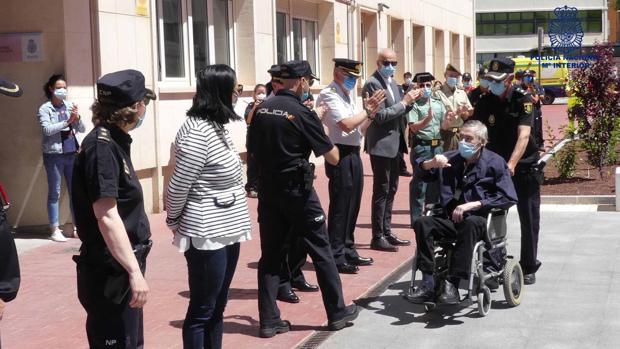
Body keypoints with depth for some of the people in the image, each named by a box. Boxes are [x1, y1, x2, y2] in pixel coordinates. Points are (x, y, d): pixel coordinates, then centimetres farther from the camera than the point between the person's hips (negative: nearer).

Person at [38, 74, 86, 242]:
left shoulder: (70, 106, 9)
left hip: (72, 153, 4)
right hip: (54, 155, -4)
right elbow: (47, 130, -15)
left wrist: (77, 118, -11)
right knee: (54, 193, 1)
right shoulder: (45, 109, -3)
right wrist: (67, 121, -21)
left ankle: (77, 227, 17)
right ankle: (54, 230, 6)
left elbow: (82, 129, 8)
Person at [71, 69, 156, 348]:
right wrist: (135, 271, -28)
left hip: (122, 271, 10)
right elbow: (107, 217, -26)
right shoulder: (102, 147, -19)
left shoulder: (114, 141, 11)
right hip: (110, 274, -10)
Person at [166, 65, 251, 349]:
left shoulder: (216, 126, 10)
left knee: (217, 308, 16)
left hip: (226, 230, 9)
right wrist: (173, 221, -1)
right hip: (207, 235, -9)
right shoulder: (197, 131, -19)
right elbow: (178, 185, -16)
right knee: (202, 311, 2)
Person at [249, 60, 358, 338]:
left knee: (271, 254, 10)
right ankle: (337, 312, 17)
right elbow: (333, 157, -8)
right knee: (321, 251, 8)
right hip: (297, 190, -5)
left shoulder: (262, 109, 1)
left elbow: (253, 148, 13)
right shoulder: (302, 113, -14)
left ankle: (269, 320, 10)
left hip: (268, 189, 5)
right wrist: (319, 128, 8)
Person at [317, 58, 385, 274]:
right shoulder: (329, 95, -10)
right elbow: (346, 125, -21)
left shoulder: (348, 94, 17)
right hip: (341, 155, -9)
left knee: (352, 204, 15)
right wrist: (369, 109, -11)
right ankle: (336, 258, 3)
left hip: (354, 153, 9)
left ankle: (348, 251, 27)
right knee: (340, 206, -4)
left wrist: (371, 111, 4)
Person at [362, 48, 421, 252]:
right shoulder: (372, 84, -14)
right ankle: (377, 237, 1)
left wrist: (409, 102, 1)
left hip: (394, 143, 9)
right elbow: (380, 115, -21)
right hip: (381, 144, -9)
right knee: (381, 191, -5)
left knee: (391, 189, 14)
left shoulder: (392, 83, 14)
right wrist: (403, 102, -17)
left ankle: (387, 232, 23)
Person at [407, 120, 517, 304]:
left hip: (479, 219, -4)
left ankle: (452, 285, -38)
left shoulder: (495, 163, 2)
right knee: (422, 223, -25)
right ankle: (428, 285, -28)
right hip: (450, 218, 4)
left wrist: (473, 204, -15)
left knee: (470, 223, -39)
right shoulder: (451, 158, 17)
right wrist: (431, 163, -5)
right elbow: (420, 171, 19)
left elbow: (508, 198, -7)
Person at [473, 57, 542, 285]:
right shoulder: (485, 102, -3)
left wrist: (511, 164, -38)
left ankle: (528, 267, 15)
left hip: (524, 167, -3)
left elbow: (524, 135, -24)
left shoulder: (522, 99, -13)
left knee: (529, 220, 4)